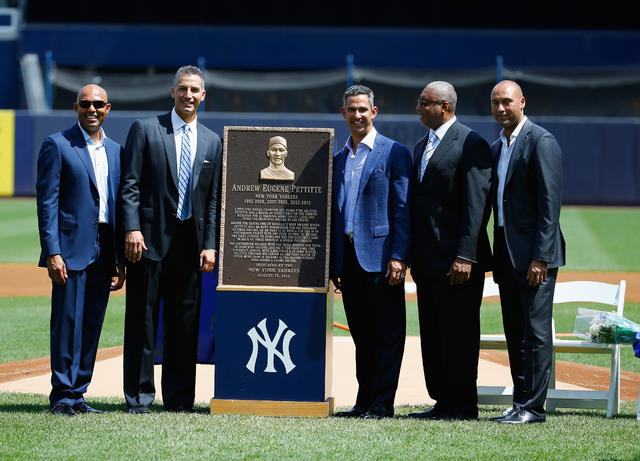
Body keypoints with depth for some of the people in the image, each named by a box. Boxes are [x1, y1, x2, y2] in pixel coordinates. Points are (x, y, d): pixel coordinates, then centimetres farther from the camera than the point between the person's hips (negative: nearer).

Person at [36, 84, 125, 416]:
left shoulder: (116, 151, 15)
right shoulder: (57, 146, -1)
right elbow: (47, 201, -6)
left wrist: (120, 259, 12)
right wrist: (52, 252, -14)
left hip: (104, 251, 5)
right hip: (71, 248, -5)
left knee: (92, 326, 6)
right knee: (67, 323, -5)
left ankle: (78, 393, 12)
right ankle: (62, 396, 0)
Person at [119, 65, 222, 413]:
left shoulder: (212, 142, 13)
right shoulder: (145, 130, 3)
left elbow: (212, 199, 11)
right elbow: (130, 184, -2)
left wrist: (209, 245, 3)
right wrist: (132, 228, -13)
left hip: (189, 241, 3)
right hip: (149, 239, -3)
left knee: (185, 322, 5)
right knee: (142, 319, 0)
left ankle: (179, 398, 12)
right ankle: (139, 396, 5)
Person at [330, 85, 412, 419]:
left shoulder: (394, 153, -1)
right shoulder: (338, 159, 17)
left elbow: (403, 209, -7)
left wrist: (398, 257, -15)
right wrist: (333, 263, 11)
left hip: (380, 257, -6)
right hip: (348, 259, 6)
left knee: (386, 334, -2)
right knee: (361, 336, 10)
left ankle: (382, 403, 0)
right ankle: (364, 401, 15)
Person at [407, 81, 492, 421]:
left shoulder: (471, 144, -9)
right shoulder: (421, 146, 18)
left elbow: (477, 204, -15)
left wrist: (466, 256, -20)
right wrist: (413, 257, 16)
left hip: (457, 259, -9)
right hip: (427, 260, 9)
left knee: (458, 333, -4)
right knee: (432, 335, 10)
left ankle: (463, 405, 3)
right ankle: (442, 402, 16)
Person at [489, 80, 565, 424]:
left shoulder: (541, 142, -9)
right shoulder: (496, 148, 17)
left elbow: (550, 202, -14)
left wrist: (541, 256, -19)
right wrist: (496, 255, 14)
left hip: (534, 253, -8)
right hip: (506, 253, 8)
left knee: (536, 330, -7)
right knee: (515, 332, 10)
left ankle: (533, 406, -5)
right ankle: (521, 403, 15)